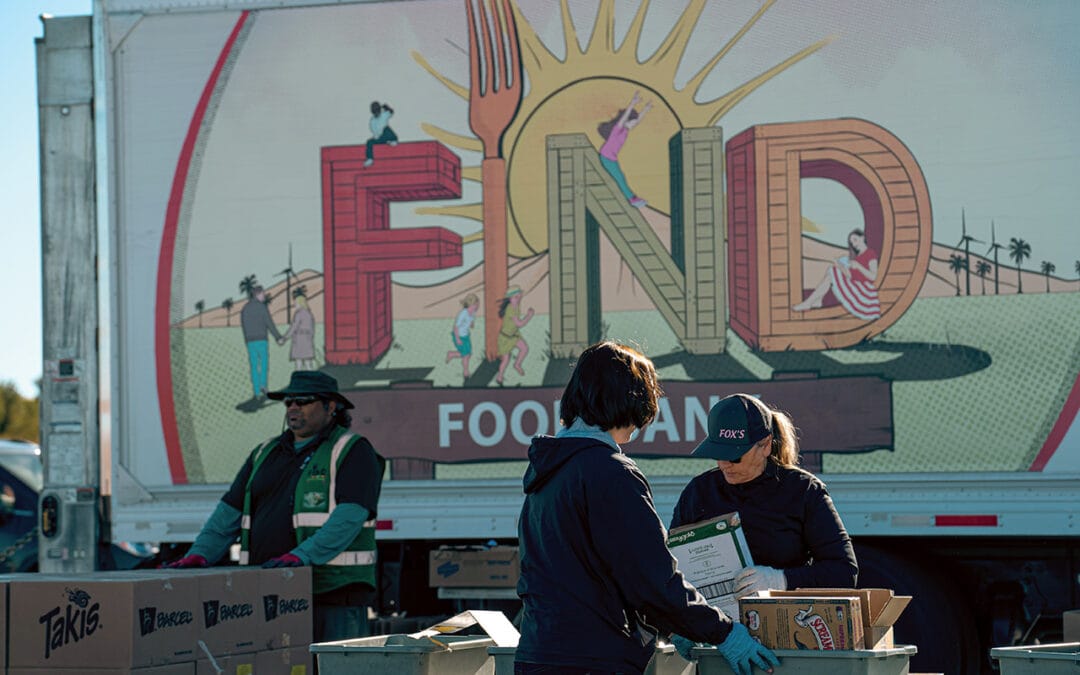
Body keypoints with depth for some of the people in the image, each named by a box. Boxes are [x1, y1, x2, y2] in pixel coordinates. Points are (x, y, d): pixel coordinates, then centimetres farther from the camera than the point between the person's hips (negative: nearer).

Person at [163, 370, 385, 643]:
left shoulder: (352, 451, -1)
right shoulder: (266, 454, 20)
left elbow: (349, 516, -15)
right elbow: (229, 514, 17)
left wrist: (302, 555, -27)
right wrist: (200, 554, 0)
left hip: (333, 590, -6)